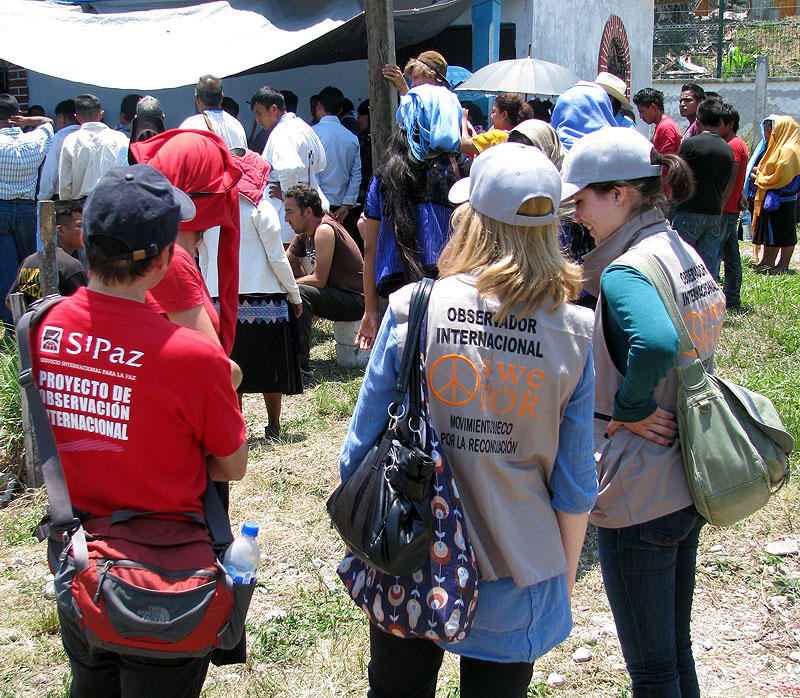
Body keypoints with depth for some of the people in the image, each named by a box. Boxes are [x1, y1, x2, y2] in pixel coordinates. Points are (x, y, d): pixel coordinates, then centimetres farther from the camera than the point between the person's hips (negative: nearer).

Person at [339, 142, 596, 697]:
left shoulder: (411, 309, -14)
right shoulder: (573, 333, -11)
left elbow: (363, 448, -7)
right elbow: (575, 484, -5)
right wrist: (565, 578, 11)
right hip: (516, 579, 0)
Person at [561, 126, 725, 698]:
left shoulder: (624, 272, -22)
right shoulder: (687, 254, 6)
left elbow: (656, 345, -41)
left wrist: (630, 409, -24)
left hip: (639, 496, -9)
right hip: (690, 481, 9)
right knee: (676, 649, 23)